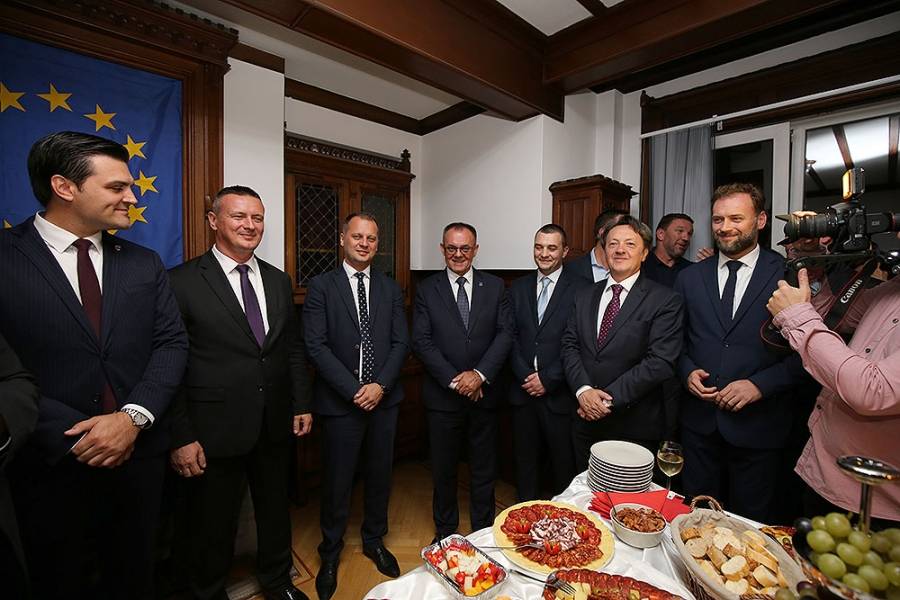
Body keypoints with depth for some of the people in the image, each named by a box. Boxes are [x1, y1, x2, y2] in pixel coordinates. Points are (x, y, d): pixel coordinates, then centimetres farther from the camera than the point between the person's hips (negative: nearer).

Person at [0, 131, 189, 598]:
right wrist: (73, 434, -15)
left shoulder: (145, 264, 4)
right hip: (51, 462, -3)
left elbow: (172, 343, -1)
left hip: (140, 452, 3)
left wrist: (133, 417, -14)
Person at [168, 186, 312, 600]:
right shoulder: (182, 281, -11)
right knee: (213, 525, 17)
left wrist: (301, 404, 6)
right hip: (215, 431, -4)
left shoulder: (279, 281, 5)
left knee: (276, 510, 23)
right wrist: (180, 436, -12)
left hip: (276, 426, 5)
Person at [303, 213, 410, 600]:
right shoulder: (321, 286, -3)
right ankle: (331, 553, 35)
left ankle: (374, 539, 41)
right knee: (337, 481, 11)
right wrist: (355, 390, -15)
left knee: (379, 475, 17)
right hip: (340, 402, -3)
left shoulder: (391, 288, 7)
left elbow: (401, 342, 3)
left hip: (384, 398, 3)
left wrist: (380, 385, -10)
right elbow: (316, 346, -10)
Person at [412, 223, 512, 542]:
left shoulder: (494, 286, 3)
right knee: (443, 470, 16)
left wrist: (480, 374, -16)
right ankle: (445, 531, 39)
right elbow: (421, 341, -7)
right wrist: (454, 380, -15)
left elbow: (505, 333, -4)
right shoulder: (427, 289, -1)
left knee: (484, 468, 17)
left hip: (484, 393, 1)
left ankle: (484, 531, 39)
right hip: (442, 395, 0)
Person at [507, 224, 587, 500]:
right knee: (525, 461, 17)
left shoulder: (580, 288, -6)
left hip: (559, 393, -3)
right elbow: (511, 336, 3)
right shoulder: (518, 287, 8)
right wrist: (525, 376, -7)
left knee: (564, 463, 12)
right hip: (523, 391, 4)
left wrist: (548, 379, -13)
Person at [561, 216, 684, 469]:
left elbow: (661, 361, -16)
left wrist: (609, 399, -18)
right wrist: (583, 389, -14)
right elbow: (569, 346, 2)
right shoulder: (584, 296, 7)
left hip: (635, 426, -4)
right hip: (585, 420, 4)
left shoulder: (665, 300, -8)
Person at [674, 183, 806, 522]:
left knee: (749, 520, 18)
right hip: (699, 420, 3)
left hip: (758, 424, -2)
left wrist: (760, 384, -17)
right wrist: (688, 372, -8)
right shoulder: (689, 277, 4)